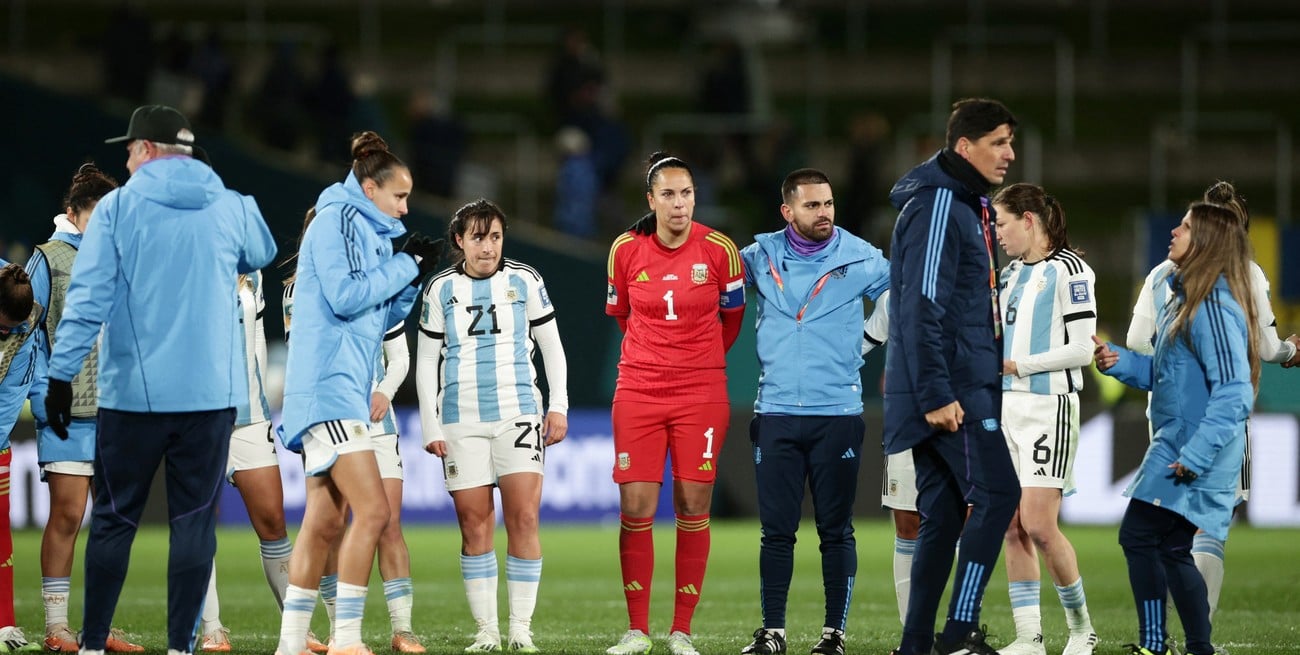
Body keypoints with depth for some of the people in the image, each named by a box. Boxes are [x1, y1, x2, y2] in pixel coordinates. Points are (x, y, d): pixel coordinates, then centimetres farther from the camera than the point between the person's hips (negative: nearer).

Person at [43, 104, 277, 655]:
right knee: (194, 520, 3)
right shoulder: (232, 209, 5)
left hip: (132, 392, -1)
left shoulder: (117, 207, -3)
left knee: (114, 519, 7)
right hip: (212, 392, 1)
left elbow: (88, 297, -8)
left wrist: (61, 373, -7)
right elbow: (260, 256, 28)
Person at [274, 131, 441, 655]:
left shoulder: (372, 231, 20)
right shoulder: (339, 219, -8)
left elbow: (380, 320, 23)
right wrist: (406, 264, -9)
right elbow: (346, 296, -18)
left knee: (325, 522, 9)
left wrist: (412, 276, 9)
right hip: (329, 387, -10)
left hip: (344, 390, 10)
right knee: (372, 510, -16)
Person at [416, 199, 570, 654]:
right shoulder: (441, 290, 6)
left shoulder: (524, 281, 5)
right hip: (461, 420, 1)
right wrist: (430, 426, 4)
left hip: (518, 414, -1)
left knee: (524, 518, -10)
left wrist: (559, 406, 5)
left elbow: (551, 344, 12)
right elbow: (426, 361, 9)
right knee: (474, 523, -2)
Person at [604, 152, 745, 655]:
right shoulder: (626, 251, -2)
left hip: (701, 393, -1)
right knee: (635, 508, -4)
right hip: (638, 391, 1)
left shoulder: (719, 250, -5)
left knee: (693, 507, -1)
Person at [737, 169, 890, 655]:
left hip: (838, 413, -1)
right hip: (776, 413, 1)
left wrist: (866, 340, 11)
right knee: (776, 530, 2)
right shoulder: (759, 257, 3)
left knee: (836, 530, 1)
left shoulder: (860, 259, 0)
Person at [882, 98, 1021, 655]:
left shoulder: (965, 205, 19)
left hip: (953, 390, 10)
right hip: (952, 389, -10)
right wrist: (937, 395, -23)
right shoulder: (937, 206, -13)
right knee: (996, 492, -12)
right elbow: (922, 306, -20)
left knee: (944, 514, 8)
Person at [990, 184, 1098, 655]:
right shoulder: (1011, 272, 17)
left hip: (1049, 407, -8)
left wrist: (1016, 365, -13)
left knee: (1038, 526, -12)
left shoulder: (1068, 271, -8)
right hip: (1006, 406, 8)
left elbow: (1081, 350, -14)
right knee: (1013, 529, 3)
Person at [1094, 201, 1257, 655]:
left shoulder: (1213, 307, -18)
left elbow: (1233, 390, -24)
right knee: (1170, 550, 13)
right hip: (1175, 444, 10)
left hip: (1192, 447, -10)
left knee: (1139, 536, -9)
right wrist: (1120, 363, 6)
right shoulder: (1187, 298, 15)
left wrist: (1195, 456, -26)